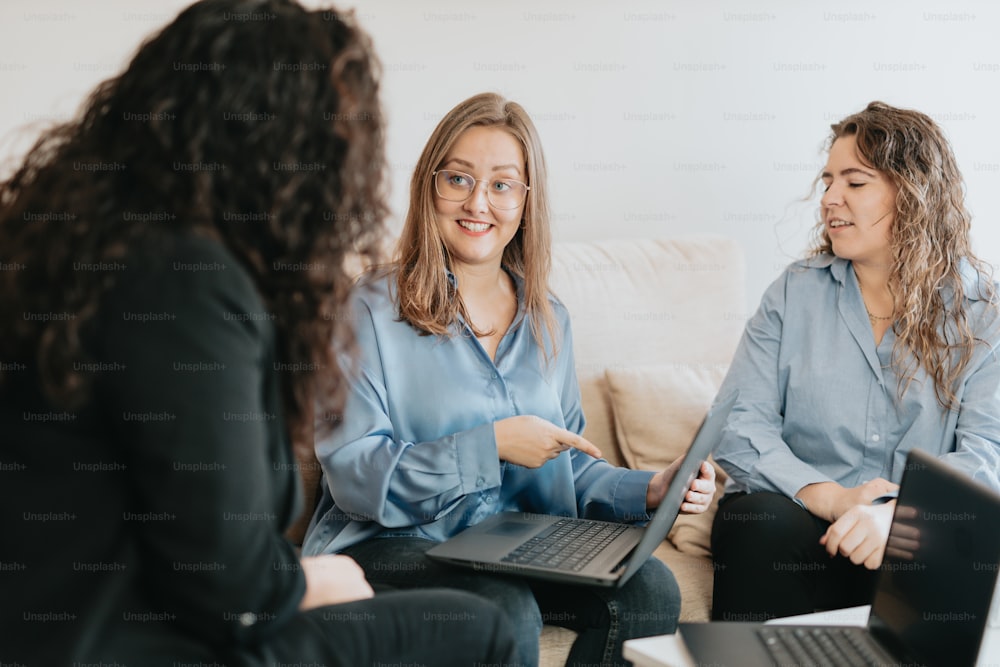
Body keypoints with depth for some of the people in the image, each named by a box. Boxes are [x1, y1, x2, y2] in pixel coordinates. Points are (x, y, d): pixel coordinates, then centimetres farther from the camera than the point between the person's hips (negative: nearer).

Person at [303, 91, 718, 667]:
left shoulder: (548, 321, 12)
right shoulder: (371, 311, -7)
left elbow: (571, 466, 15)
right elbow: (353, 475, -14)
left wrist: (648, 491, -4)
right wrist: (489, 445, -20)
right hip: (390, 547, -5)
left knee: (650, 590, -20)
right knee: (506, 614, -34)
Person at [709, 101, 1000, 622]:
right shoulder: (795, 293, 8)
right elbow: (738, 427, -1)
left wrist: (896, 514, -26)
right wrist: (831, 498, -17)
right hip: (793, 510, 1)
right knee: (764, 527, -32)